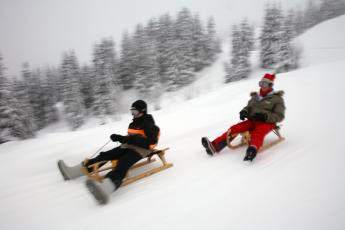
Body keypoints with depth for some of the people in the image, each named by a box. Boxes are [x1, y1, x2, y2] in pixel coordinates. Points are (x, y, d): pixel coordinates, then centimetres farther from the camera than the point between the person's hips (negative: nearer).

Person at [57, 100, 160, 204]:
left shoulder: (149, 125, -4)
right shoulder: (133, 124, 21)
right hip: (127, 147, 9)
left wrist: (133, 139, -23)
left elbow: (150, 143, -17)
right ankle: (72, 171, -4)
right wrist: (119, 138, 7)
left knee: (122, 164, -37)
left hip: (140, 150, -8)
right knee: (104, 155, -6)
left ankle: (105, 188, -66)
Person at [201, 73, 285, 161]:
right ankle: (214, 146, -37)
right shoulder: (255, 97, 19)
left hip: (267, 122, -4)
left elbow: (279, 116, -1)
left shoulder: (277, 98, 4)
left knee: (258, 132, -39)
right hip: (252, 121, 4)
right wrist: (244, 111, -3)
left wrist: (265, 116, -20)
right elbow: (249, 107, 23)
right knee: (235, 128, -21)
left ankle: (252, 150, -71)